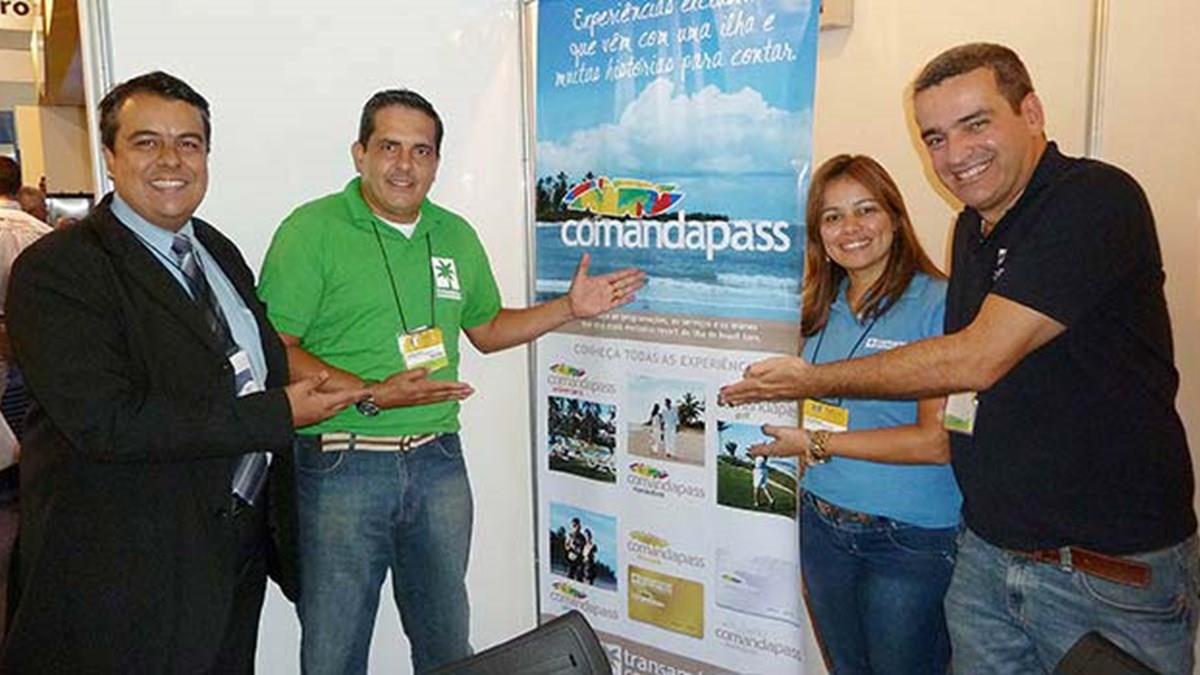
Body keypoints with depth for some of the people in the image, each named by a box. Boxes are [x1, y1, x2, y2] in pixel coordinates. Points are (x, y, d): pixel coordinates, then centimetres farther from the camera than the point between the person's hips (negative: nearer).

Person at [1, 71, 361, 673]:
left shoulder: (219, 250, 9)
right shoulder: (55, 270, -16)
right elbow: (106, 423, -25)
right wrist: (277, 415, -23)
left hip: (238, 548, 7)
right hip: (127, 573, -7)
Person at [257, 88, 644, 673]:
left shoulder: (456, 236, 11)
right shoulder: (311, 230, -7)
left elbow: (486, 329, 21)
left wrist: (570, 307, 11)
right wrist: (372, 395, -22)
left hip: (438, 464, 5)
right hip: (341, 467, -4)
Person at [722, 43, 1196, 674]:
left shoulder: (1097, 198, -17)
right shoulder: (972, 227, 9)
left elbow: (979, 359, -23)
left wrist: (815, 380, -14)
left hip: (1116, 574, -7)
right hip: (986, 554, 7)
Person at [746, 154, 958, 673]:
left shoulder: (938, 303, -14)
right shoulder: (821, 309, 5)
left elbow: (938, 441, -20)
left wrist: (816, 444, -17)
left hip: (910, 537, -6)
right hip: (822, 525, 6)